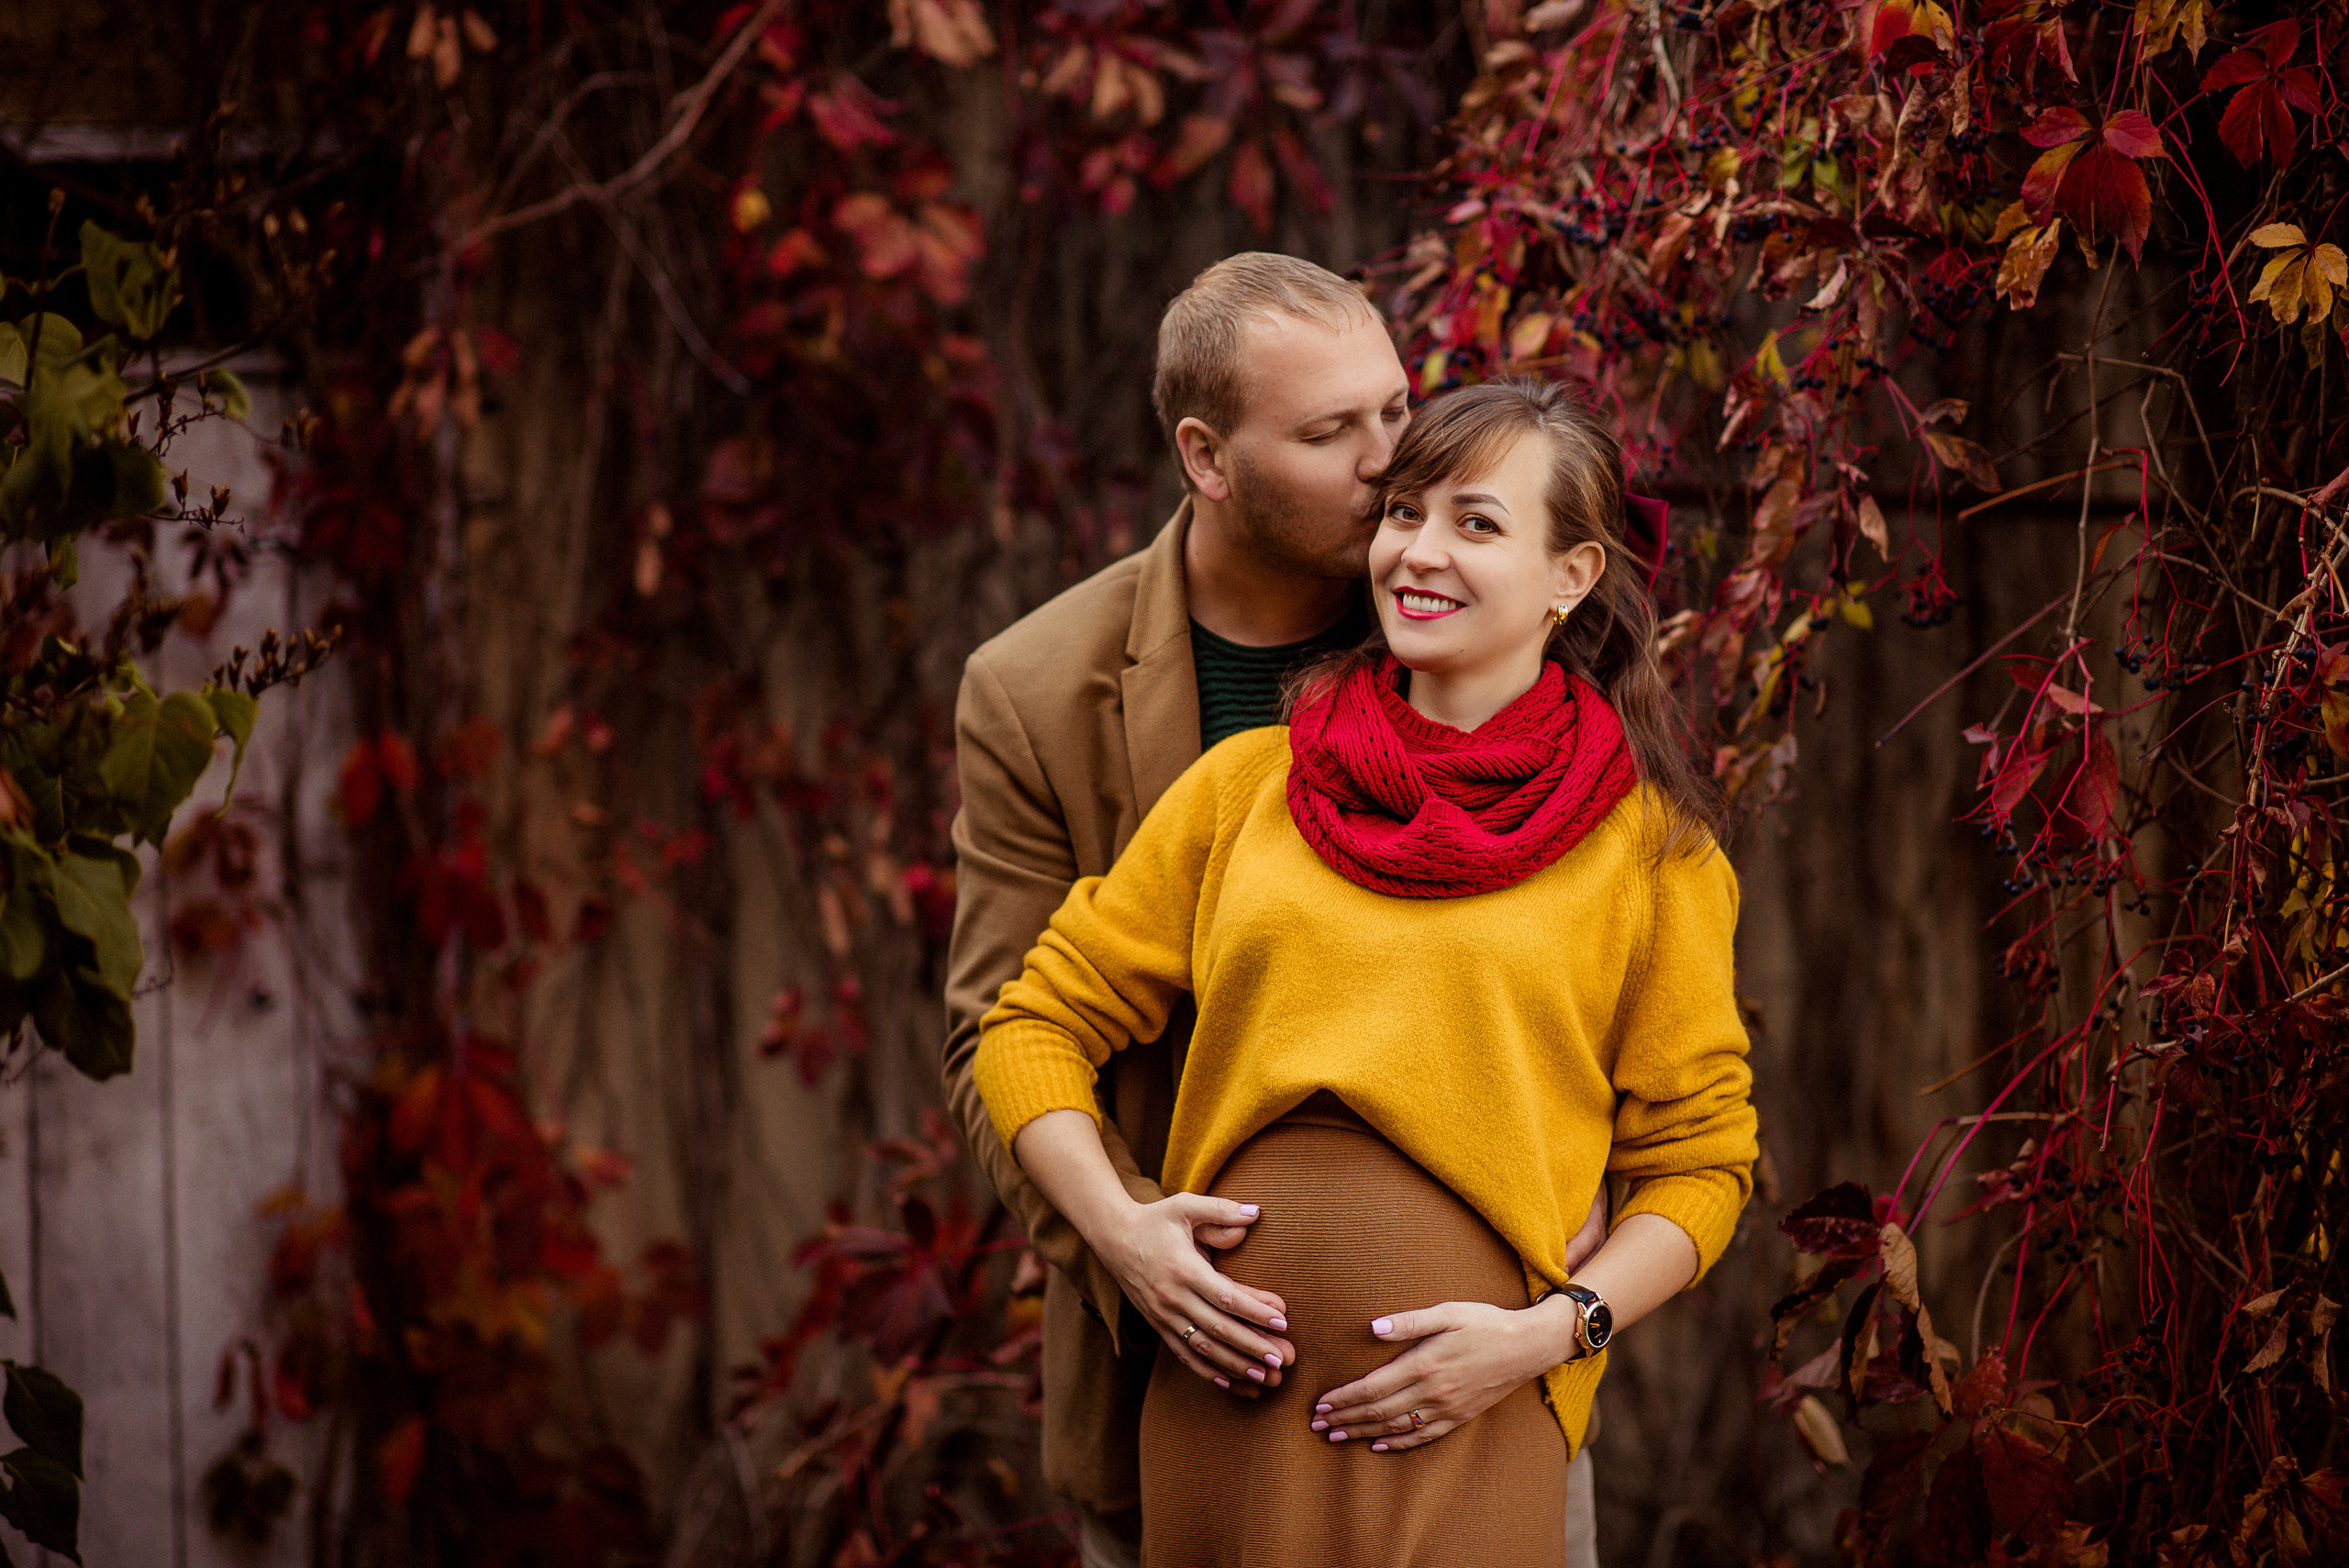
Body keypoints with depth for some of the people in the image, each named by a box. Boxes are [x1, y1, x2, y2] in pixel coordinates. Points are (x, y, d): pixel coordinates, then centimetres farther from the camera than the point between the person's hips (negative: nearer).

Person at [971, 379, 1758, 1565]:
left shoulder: (1646, 844, 5)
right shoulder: (1247, 784, 11)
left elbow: (1698, 1157, 6)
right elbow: (1038, 1025, 14)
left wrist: (1548, 1335, -9)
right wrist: (1117, 1229, -3)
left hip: (1457, 1421, -2)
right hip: (1225, 1370, 2)